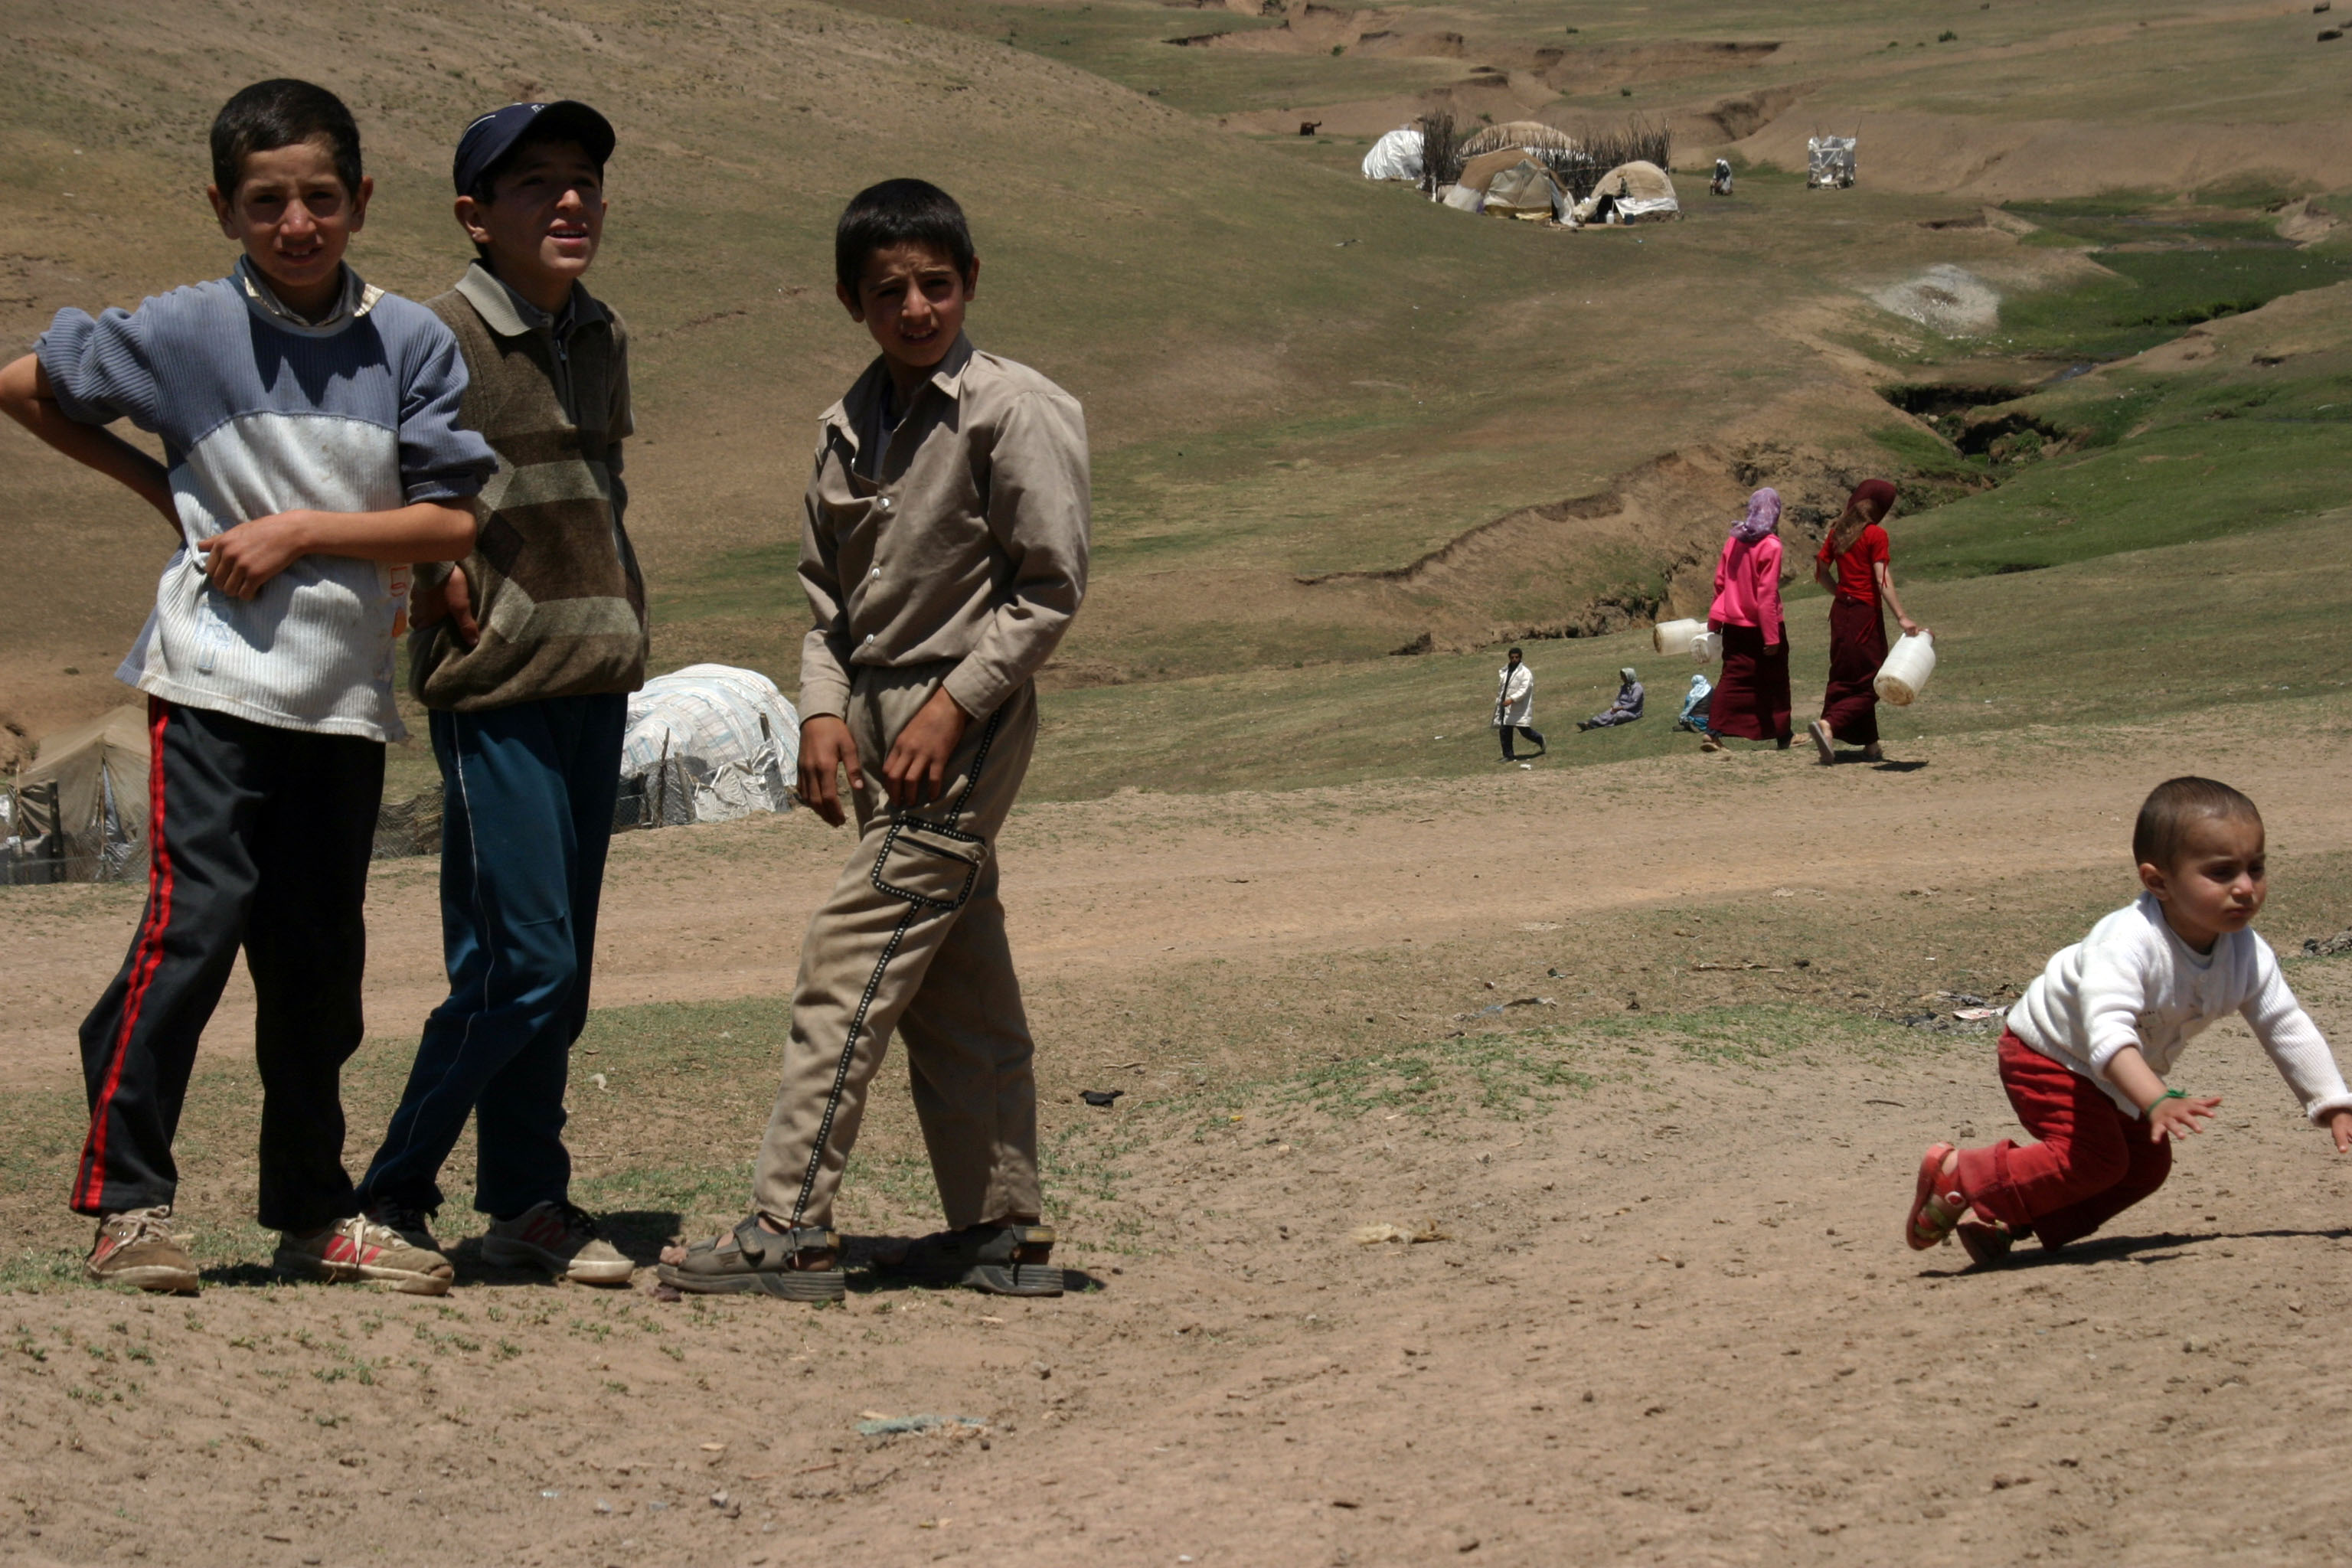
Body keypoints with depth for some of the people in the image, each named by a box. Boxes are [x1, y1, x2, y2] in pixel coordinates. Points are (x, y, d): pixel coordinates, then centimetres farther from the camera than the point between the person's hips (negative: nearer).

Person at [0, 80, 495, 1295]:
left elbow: (451, 525, -1)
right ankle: (127, 1203, -5)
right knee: (194, 919, -12)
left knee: (319, 961, 10)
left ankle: (313, 1215, 21)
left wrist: (299, 531, -10)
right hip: (215, 679, -3)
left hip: (344, 690, 3)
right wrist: (160, 492, 6)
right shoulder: (188, 331, -2)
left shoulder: (412, 343, 3)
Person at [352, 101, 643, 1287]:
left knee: (558, 973, 9)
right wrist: (440, 577, -14)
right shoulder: (440, 341, -11)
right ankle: (391, 1194, 3)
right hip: (495, 692, -7)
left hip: (595, 681, 7)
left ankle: (527, 1204, 17)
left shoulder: (602, 339, 12)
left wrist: (618, 623, 13)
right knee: (523, 967, -9)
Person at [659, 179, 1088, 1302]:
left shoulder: (1010, 411, -10)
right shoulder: (850, 427, 10)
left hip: (965, 722, -7)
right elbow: (826, 588, 16)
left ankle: (789, 1228, -10)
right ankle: (1003, 1231, 17)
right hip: (879, 723, 7)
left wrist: (954, 704, -15)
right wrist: (825, 707, 1)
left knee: (849, 965, -11)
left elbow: (1051, 586, -11)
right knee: (958, 989, 11)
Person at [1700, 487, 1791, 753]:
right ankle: (1781, 735, 19)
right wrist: (1772, 637, -15)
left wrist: (1716, 619, 13)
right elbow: (1767, 593, -17)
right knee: (1774, 682, 10)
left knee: (1732, 679, 6)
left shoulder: (1734, 539, 2)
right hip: (1762, 626, -5)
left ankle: (1714, 731, -8)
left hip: (1735, 624, 5)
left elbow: (1720, 581, 6)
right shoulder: (1770, 546, -15)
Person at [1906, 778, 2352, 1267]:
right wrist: (2157, 1101, -62)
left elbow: (2289, 1029, -4)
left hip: (2114, 1079, 8)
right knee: (2094, 1159, -21)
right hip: (2048, 1054, -8)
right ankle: (1956, 1176, -9)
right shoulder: (2127, 942, -40)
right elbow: (2108, 1031, -50)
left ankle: (2006, 1219, 13)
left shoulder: (2247, 956, -17)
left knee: (2146, 1165, 6)